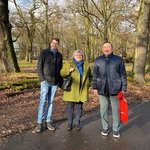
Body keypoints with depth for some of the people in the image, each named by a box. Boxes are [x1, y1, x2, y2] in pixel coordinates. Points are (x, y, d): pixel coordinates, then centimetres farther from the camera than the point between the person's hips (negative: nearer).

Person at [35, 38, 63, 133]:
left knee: (51, 102, 8)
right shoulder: (44, 52, 0)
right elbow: (39, 66, -3)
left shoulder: (59, 55, 11)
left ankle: (49, 121, 16)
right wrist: (42, 79, -10)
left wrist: (60, 80, 7)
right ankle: (40, 123, 4)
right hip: (46, 81, -3)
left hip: (55, 82, 4)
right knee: (43, 101, -4)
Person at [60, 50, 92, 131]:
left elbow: (90, 76, 21)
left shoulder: (86, 65, 11)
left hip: (82, 90, 2)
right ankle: (69, 123, 16)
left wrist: (87, 84, 8)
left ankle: (77, 123, 21)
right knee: (70, 107, 3)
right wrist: (69, 71, -15)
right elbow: (62, 74, 1)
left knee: (79, 107, 9)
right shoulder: (68, 64, 4)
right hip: (71, 90, -2)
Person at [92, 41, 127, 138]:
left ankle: (116, 130, 24)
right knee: (103, 110, 11)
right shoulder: (98, 60, 5)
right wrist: (95, 87, 3)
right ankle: (105, 128, 29)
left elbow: (123, 75, 1)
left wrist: (124, 88, -2)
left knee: (116, 110, 7)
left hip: (115, 89, -2)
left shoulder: (119, 60, 0)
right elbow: (95, 75, 8)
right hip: (102, 90, 2)